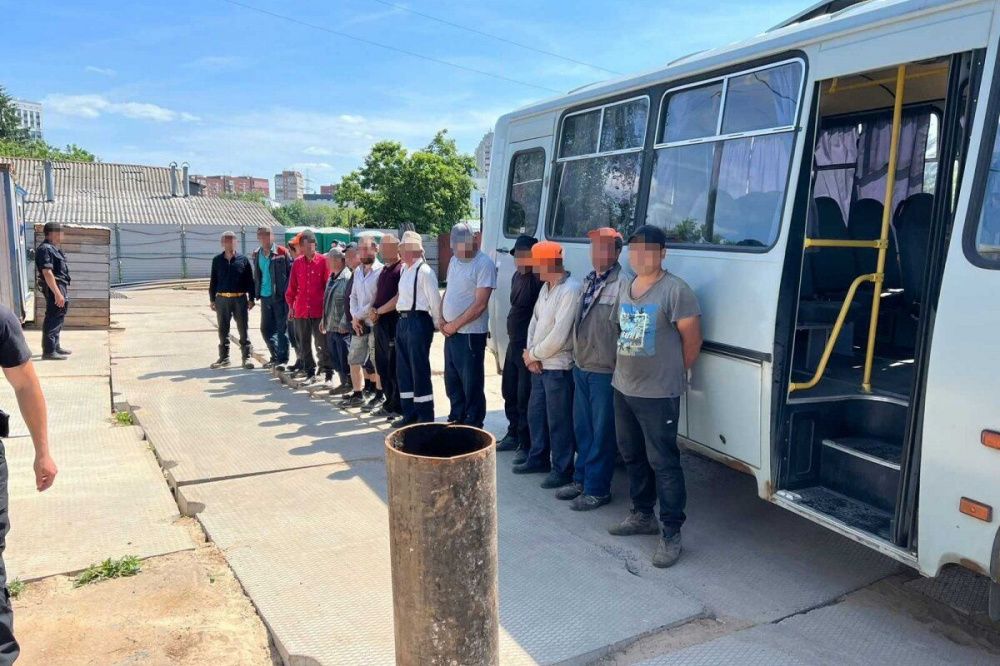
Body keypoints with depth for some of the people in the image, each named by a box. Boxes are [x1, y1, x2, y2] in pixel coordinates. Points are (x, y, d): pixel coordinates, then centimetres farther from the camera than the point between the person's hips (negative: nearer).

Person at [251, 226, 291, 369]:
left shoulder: (282, 252, -7)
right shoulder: (256, 255, 10)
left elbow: (291, 272, -7)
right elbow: (256, 275, 19)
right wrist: (256, 293, 13)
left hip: (280, 297, -6)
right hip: (265, 296, 6)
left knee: (282, 328, 0)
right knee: (266, 329, 11)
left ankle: (283, 359, 8)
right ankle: (275, 356, 25)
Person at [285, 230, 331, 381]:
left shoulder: (323, 261, -5)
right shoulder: (297, 263, 6)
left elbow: (328, 284, -4)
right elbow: (292, 285, 10)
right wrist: (291, 304, 8)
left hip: (319, 310, -4)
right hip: (301, 310, 4)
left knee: (321, 343, 2)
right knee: (304, 343, 10)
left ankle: (325, 368, 12)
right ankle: (309, 370, 20)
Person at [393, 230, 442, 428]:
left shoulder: (424, 271, -14)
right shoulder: (405, 271, 13)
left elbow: (434, 300, -13)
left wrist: (439, 323, -8)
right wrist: (401, 318, 17)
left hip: (418, 321, -9)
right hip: (403, 321, 9)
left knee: (420, 370, -3)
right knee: (403, 369, 14)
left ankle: (425, 416, 7)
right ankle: (409, 413, 25)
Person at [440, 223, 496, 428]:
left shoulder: (484, 264, -13)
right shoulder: (454, 260, 11)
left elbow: (479, 305, -17)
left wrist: (454, 325, -12)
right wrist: (442, 319, 4)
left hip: (471, 334, -8)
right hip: (450, 333, 8)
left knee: (472, 384, 1)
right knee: (452, 381, 16)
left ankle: (473, 425, 13)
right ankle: (456, 419, 31)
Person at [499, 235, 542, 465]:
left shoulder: (538, 280, -19)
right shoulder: (517, 276, 12)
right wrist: (513, 339, 17)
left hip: (528, 346, -10)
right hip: (513, 343, 10)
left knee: (525, 397, -4)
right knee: (509, 391, 19)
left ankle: (526, 444, 8)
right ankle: (513, 435, 35)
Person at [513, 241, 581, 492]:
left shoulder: (571, 290, -19)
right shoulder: (546, 287, 9)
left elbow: (559, 335, -23)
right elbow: (534, 320, 13)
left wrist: (533, 354, -10)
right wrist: (530, 353, -2)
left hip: (558, 366, -9)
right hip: (539, 365, 9)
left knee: (558, 420, 1)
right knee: (535, 414, 19)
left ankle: (562, 469, 14)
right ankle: (538, 458, 35)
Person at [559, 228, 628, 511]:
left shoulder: (622, 284, -16)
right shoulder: (588, 281, 12)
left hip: (605, 372, -8)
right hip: (581, 368, 8)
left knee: (602, 433, 3)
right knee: (582, 428, 18)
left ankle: (597, 489, 14)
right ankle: (582, 478, 32)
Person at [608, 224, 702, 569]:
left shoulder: (675, 290, -14)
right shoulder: (623, 287, 9)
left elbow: (692, 340, -10)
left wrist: (675, 374, 1)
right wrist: (625, 370, 13)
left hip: (658, 394, -8)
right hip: (623, 389, 8)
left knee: (663, 463, -2)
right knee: (632, 456, 19)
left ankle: (671, 534, 8)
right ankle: (642, 515, 36)